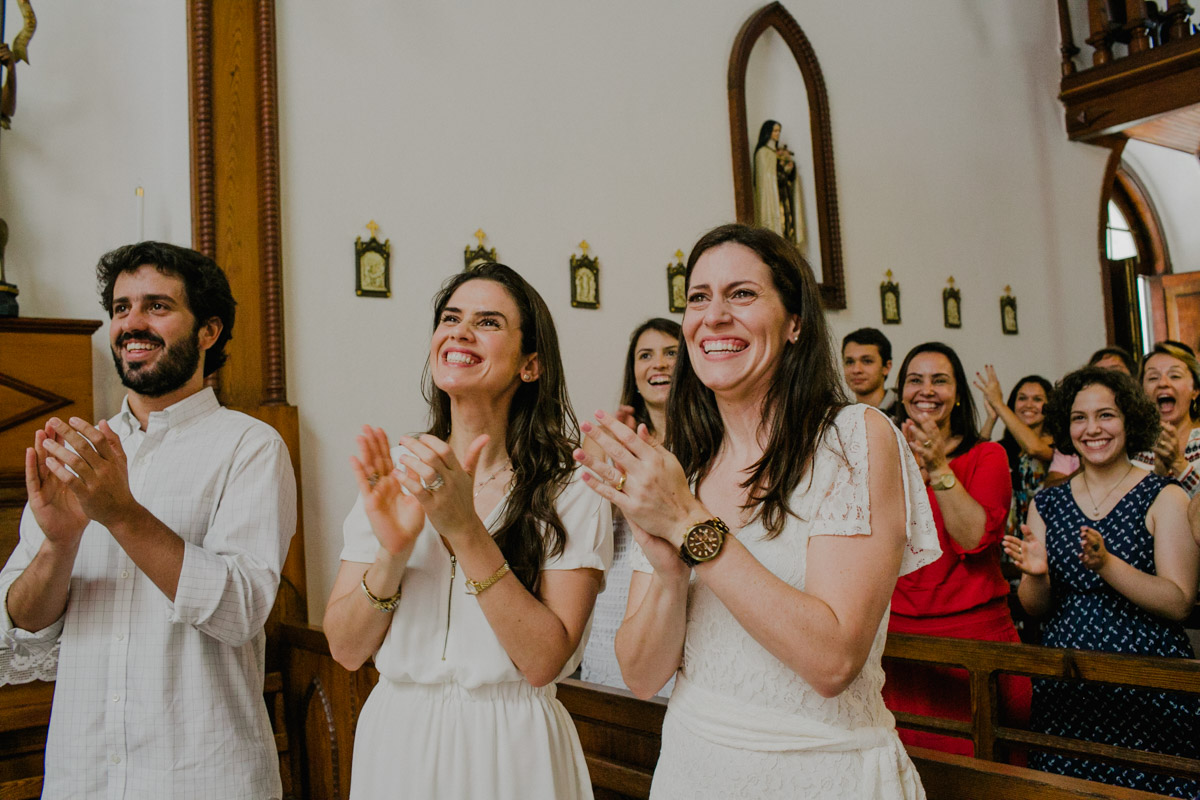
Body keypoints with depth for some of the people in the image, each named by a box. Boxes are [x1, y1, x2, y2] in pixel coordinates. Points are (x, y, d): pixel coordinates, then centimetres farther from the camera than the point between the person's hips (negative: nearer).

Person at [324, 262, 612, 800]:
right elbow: (346, 649, -4)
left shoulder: (571, 496, -11)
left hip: (509, 751, -3)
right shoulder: (389, 477, -2)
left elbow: (544, 661, -18)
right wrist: (393, 553, -21)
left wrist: (465, 530, -26)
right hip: (396, 741, 3)